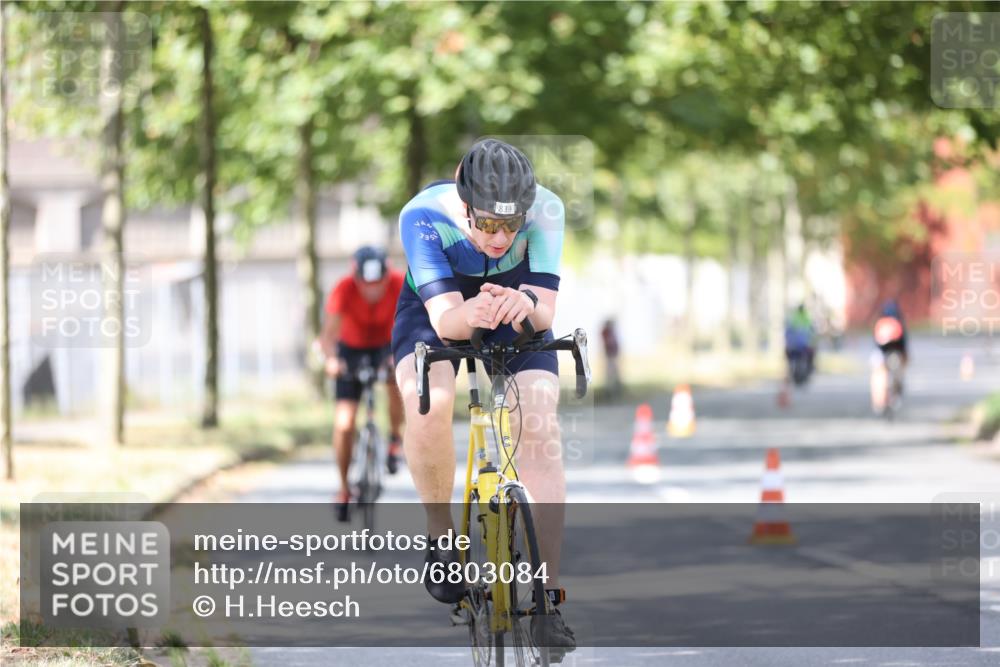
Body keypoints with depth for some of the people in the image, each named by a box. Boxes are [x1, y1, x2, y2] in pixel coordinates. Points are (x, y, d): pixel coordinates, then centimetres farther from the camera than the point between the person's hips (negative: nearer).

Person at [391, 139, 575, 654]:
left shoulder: (545, 210, -31)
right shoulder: (423, 215, -34)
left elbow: (546, 312, -34)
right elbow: (444, 318, -39)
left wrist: (526, 304, -57)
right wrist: (468, 315, -62)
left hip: (517, 316, 1)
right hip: (435, 309, -1)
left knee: (541, 428, -19)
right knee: (429, 401, -32)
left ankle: (546, 599, -16)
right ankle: (440, 535, -7)